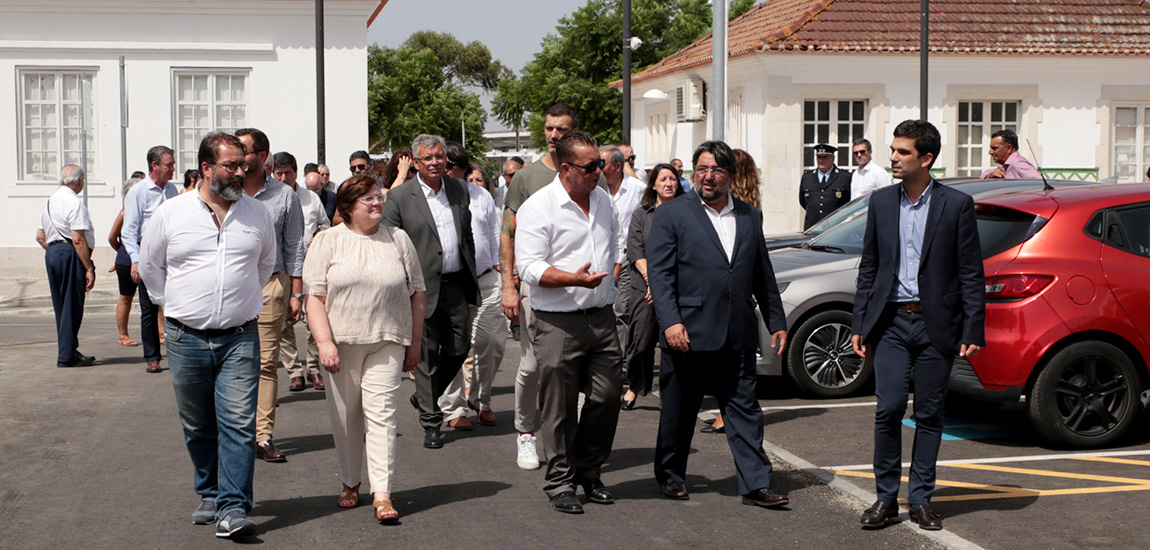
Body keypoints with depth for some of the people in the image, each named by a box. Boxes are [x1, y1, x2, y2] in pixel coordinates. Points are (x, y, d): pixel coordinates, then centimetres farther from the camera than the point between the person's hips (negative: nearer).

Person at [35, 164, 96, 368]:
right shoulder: (74, 202, -13)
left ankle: (67, 351, 21)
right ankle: (67, 355, -2)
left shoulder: (49, 201, 16)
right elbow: (78, 239, -19)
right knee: (72, 306, -4)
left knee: (61, 307, 14)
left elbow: (40, 236, 19)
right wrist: (89, 268, -18)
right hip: (70, 255, -9)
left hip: (51, 252, 9)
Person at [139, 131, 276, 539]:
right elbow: (150, 266, 14)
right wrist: (176, 305, 13)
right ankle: (209, 494, 28)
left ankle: (233, 509, -10)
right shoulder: (169, 214, 0)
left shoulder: (257, 214, 4)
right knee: (197, 426, 11)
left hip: (240, 338, 0)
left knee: (238, 423, -10)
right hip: (186, 338, 1)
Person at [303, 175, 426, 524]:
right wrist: (324, 342, -12)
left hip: (387, 342, 0)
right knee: (345, 415, 8)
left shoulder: (398, 240, 9)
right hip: (342, 342, 0)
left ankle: (382, 494, -9)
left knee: (381, 413, -8)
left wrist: (414, 344, 8)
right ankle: (350, 483, 25)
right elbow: (314, 297, -2)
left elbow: (416, 295, 12)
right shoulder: (327, 242, 3)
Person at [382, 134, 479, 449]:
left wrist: (471, 277, 14)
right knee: (426, 354, 2)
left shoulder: (460, 189, 9)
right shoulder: (399, 197, -4)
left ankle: (425, 398, 33)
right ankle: (430, 422, 13)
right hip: (423, 286, -4)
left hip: (456, 284, 4)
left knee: (459, 348, 9)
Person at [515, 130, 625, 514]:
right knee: (559, 407, 0)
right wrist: (574, 279, -28)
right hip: (558, 323, -6)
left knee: (607, 397, 8)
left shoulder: (603, 200, 12)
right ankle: (560, 483, 13)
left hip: (601, 318, 6)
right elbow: (529, 267, -16)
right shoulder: (538, 208, -10)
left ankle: (588, 472, 25)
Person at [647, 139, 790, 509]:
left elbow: (763, 275, 19)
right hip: (688, 334, -3)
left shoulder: (749, 216, 13)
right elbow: (659, 273, -7)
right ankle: (670, 476, 25)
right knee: (678, 412, 8)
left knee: (745, 410, 3)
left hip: (738, 338, 3)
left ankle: (755, 485, 7)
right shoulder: (670, 215, 0)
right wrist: (670, 321, -17)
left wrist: (776, 322, 16)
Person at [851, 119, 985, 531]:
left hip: (936, 325, -2)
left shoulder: (957, 204, -3)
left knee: (929, 415, 5)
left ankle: (921, 500, 16)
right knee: (888, 409, -5)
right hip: (891, 322, 2)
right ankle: (885, 497, 8)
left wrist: (973, 331, -7)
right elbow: (869, 267, 12)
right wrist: (859, 323, 7)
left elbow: (971, 274, -2)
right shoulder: (881, 202, 7)